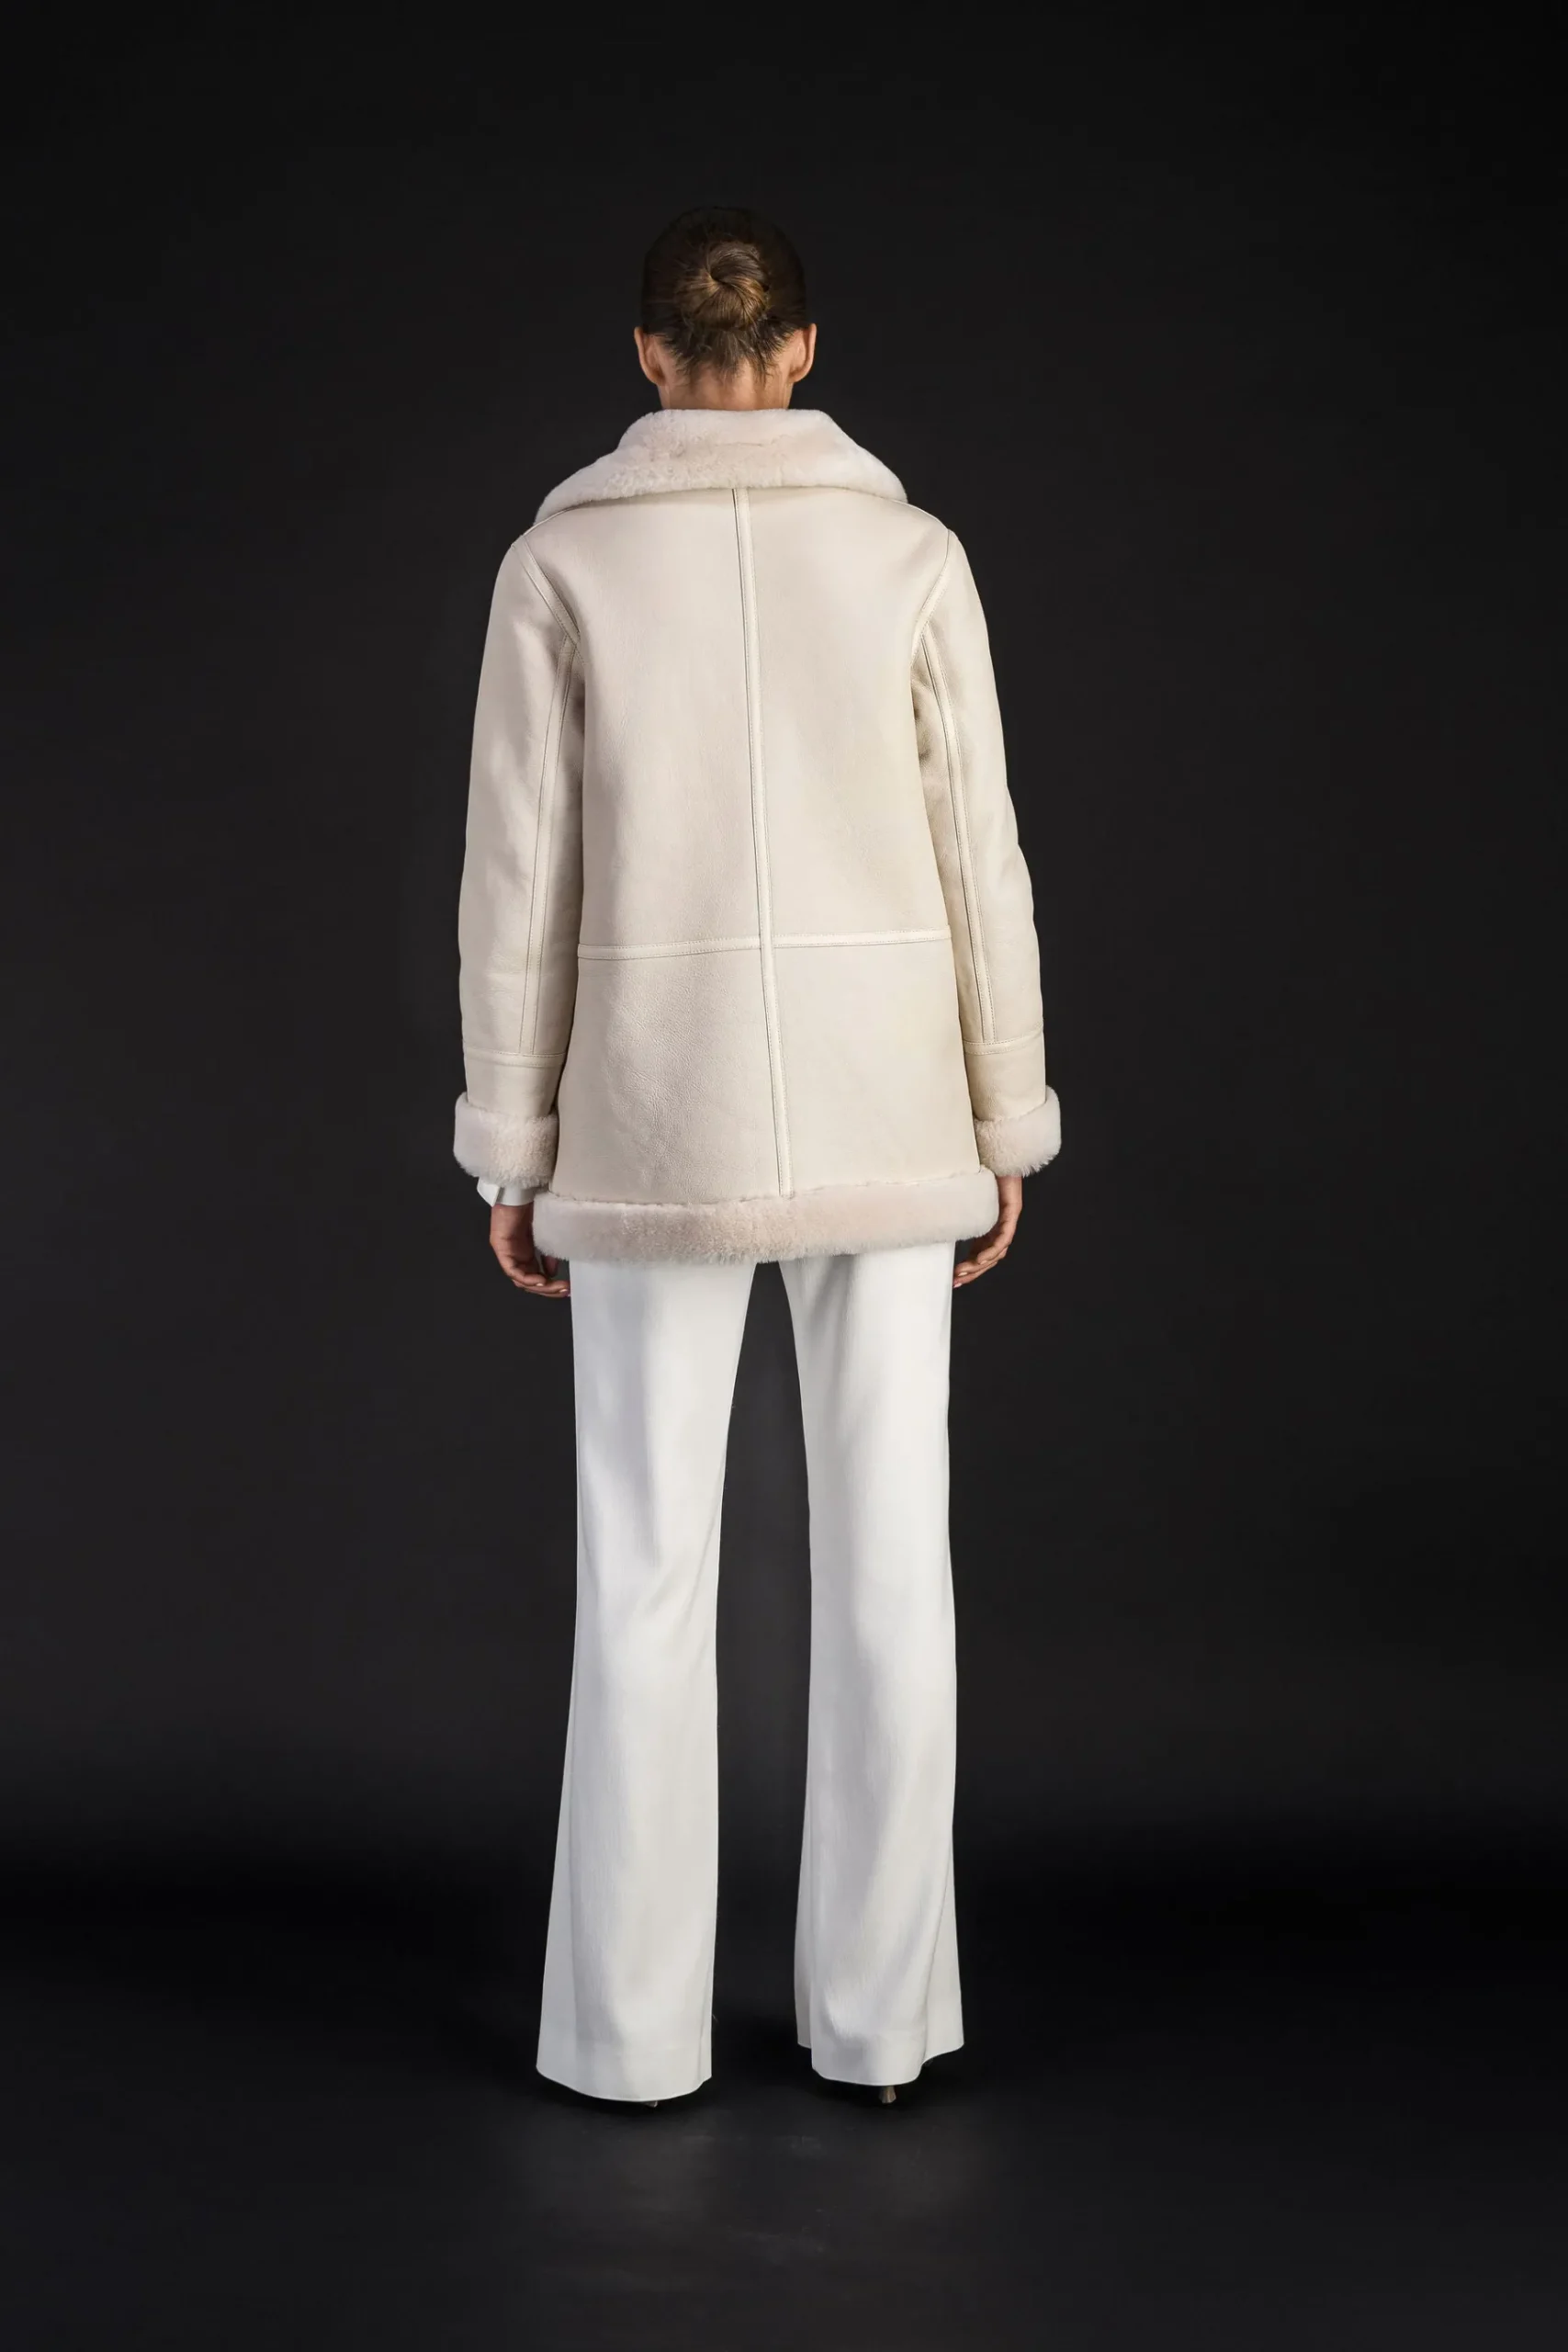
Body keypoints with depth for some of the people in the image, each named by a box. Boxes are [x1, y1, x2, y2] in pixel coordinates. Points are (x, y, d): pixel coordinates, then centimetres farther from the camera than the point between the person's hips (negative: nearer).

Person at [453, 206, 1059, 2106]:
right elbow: (977, 859, 0)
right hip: (878, 1099, 1)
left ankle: (632, 2022, 11)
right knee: (885, 1550, 7)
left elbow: (520, 876, -4)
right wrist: (1006, 1125, 8)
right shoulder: (912, 554, 0)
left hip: (660, 1106, -1)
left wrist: (511, 1148, 4)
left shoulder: (562, 560, -2)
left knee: (647, 1561, 6)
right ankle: (875, 2010, 12)